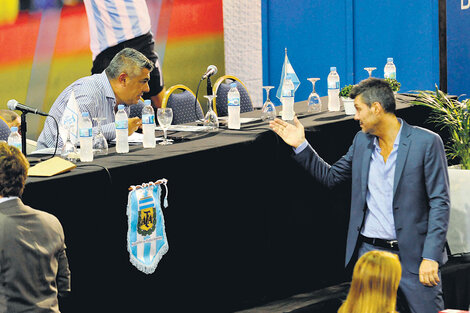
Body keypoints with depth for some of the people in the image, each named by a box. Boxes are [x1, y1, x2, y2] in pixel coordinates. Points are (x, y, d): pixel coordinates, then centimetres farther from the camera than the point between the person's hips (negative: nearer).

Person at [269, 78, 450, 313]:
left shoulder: (426, 142, -8)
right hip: (369, 252, 5)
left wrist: (430, 257, -16)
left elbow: (440, 203, -10)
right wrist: (300, 145, 12)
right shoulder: (362, 141, 9)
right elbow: (331, 177, 22)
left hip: (412, 255, -5)